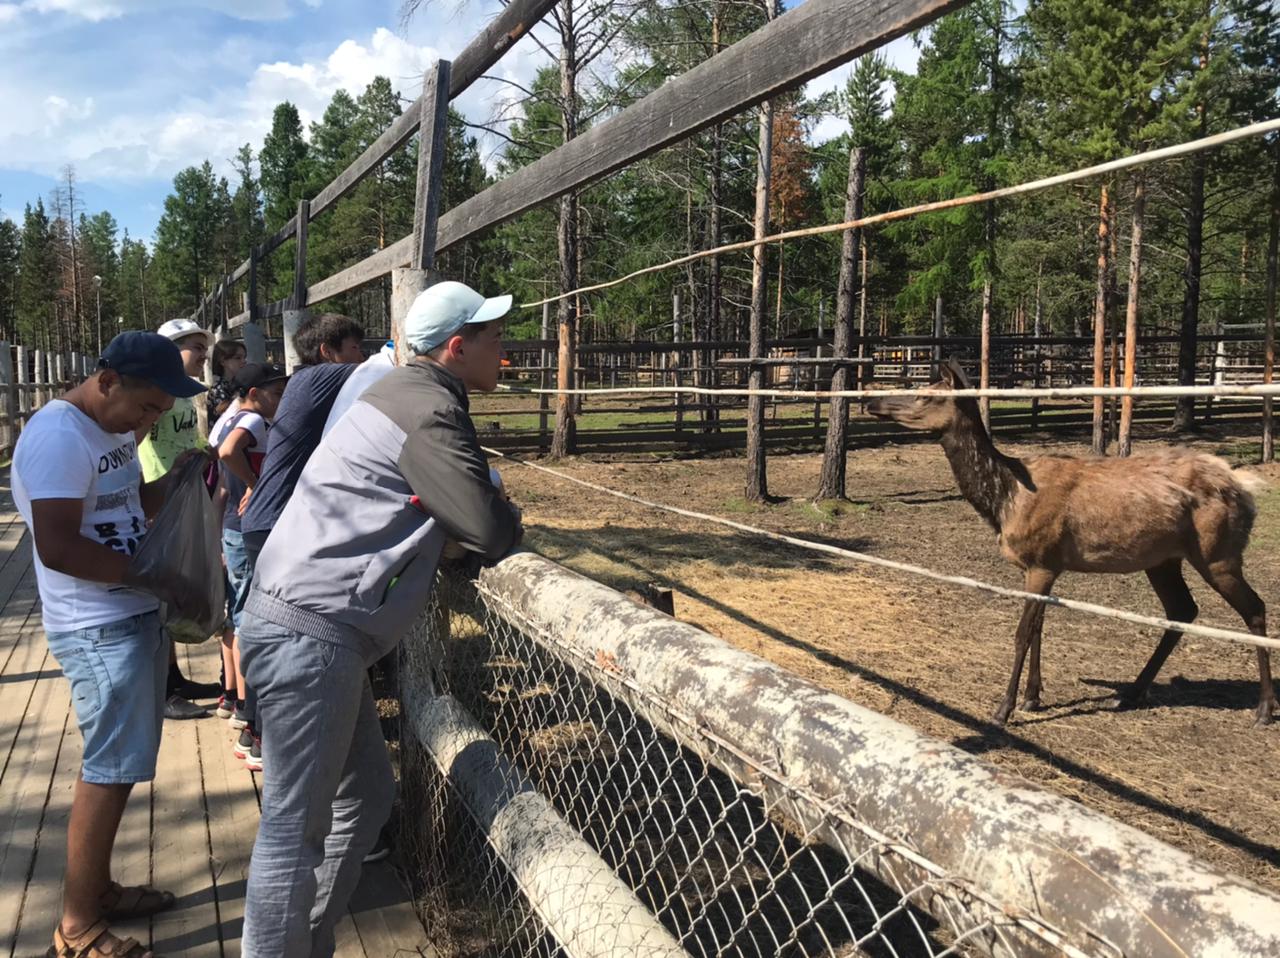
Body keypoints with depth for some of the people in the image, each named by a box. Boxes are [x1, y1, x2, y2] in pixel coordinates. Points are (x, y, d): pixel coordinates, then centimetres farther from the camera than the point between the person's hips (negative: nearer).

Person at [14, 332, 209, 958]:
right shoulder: (57, 437, -20)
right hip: (99, 630, -9)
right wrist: (159, 578, -22)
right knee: (110, 773, -2)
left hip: (136, 616, 9)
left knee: (117, 765, 17)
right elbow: (57, 547, -25)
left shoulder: (114, 429, 10)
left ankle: (99, 889, 31)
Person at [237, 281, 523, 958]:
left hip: (305, 626, 10)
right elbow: (490, 532, -18)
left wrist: (493, 514, 3)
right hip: (308, 634, -10)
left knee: (365, 796, 18)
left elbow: (450, 511, 22)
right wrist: (510, 519, 4)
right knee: (296, 826, -1)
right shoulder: (430, 413, -15)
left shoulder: (409, 392, 17)